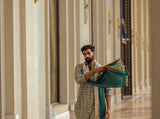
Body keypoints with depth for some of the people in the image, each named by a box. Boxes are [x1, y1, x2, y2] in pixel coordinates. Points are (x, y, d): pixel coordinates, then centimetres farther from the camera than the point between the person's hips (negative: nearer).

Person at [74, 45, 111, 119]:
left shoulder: (103, 70, 2)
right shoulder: (79, 67, 4)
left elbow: (107, 91, 1)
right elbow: (79, 80, -18)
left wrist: (108, 108, -10)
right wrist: (96, 70, -24)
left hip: (97, 107, -1)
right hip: (82, 107, 1)